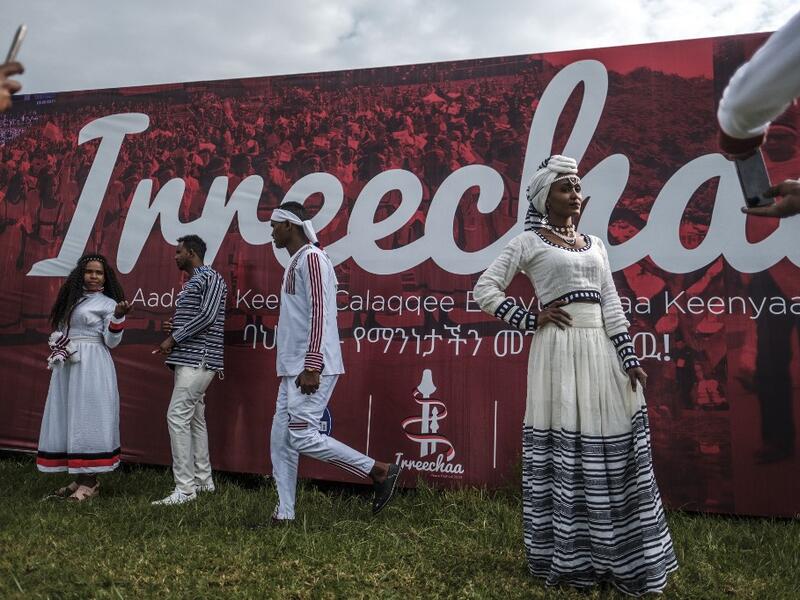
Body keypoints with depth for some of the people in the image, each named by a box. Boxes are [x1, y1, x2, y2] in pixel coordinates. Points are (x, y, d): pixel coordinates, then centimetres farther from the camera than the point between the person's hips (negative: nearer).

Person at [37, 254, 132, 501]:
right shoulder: (71, 298, 17)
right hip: (66, 366, 7)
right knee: (68, 418, 5)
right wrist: (57, 350, 13)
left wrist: (118, 316, -21)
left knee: (88, 418, -7)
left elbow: (111, 342, -8)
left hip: (92, 366, -7)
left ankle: (90, 482, -4)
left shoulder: (108, 303, -1)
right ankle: (79, 478, 12)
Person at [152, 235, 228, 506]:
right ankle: (203, 481, 18)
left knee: (177, 417, -14)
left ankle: (184, 488, -13)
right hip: (187, 359, 10)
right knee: (195, 419, 11)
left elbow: (207, 317, -17)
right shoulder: (190, 284, 23)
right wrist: (173, 327, 8)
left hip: (199, 359, -10)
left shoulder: (211, 278, -6)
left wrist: (173, 338, -13)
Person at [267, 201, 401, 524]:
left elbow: (320, 313, -19)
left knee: (302, 436, -12)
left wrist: (311, 367, -25)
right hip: (293, 370, 10)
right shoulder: (295, 262, 21)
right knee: (281, 438, 8)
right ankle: (284, 513, 15)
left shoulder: (312, 258, -10)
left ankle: (381, 472, -3)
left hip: (311, 369, -10)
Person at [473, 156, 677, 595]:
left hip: (601, 349, 5)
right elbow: (485, 290, -3)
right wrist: (531, 320, -7)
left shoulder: (594, 243, 16)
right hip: (559, 350, -5)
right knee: (563, 452, -1)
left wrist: (629, 359, 3)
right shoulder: (528, 242, 0)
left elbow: (611, 304, 10)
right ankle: (568, 558, 14)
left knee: (613, 452, 7)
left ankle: (619, 555, 22)